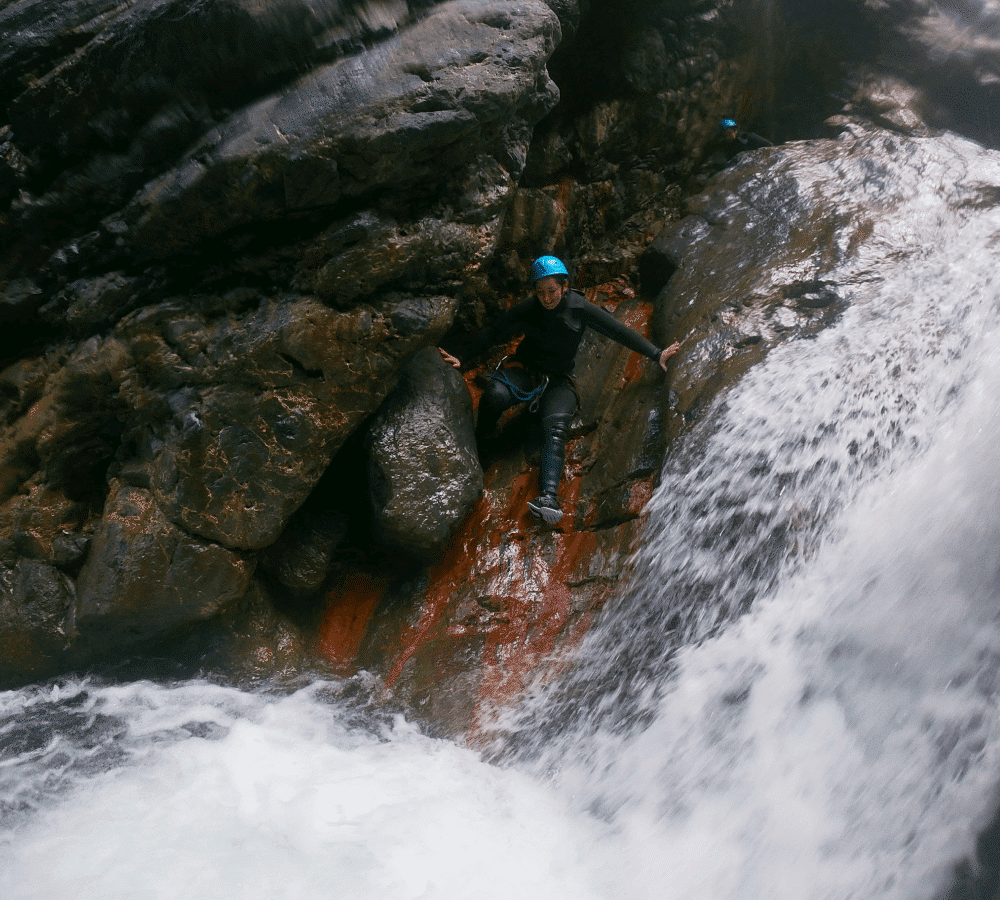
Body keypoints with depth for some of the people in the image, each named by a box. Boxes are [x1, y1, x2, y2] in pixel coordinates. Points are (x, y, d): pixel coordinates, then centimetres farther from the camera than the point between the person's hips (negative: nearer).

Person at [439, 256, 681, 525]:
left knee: (556, 429, -30)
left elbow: (620, 331, -3)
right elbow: (492, 334, 1)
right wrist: (461, 357, -9)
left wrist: (656, 354, -4)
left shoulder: (579, 309, -7)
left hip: (559, 382, -1)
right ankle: (479, 439, -2)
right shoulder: (526, 311, -5)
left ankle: (548, 496, -49)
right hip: (524, 372, 1)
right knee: (494, 396, -34)